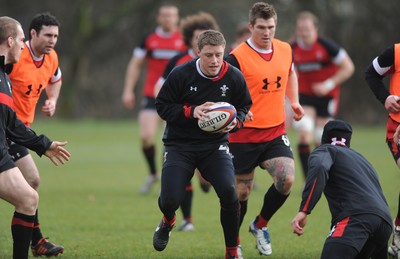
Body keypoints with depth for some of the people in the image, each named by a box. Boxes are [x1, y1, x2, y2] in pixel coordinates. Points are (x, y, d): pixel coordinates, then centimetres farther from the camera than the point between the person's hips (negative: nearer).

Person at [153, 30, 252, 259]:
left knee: (229, 193, -20)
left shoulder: (234, 77, -6)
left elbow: (244, 106, 8)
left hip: (215, 145, 1)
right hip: (180, 145, -1)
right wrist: (191, 112, -22)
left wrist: (236, 121, -14)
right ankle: (168, 221, 29)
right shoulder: (180, 74, -13)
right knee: (170, 200, -14)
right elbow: (162, 105, -7)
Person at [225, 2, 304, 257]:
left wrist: (294, 101, 18)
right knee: (242, 192, 4)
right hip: (244, 135, -4)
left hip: (276, 132, 4)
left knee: (286, 179, -16)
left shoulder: (285, 50, 2)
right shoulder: (237, 57, -15)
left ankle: (260, 225, 10)